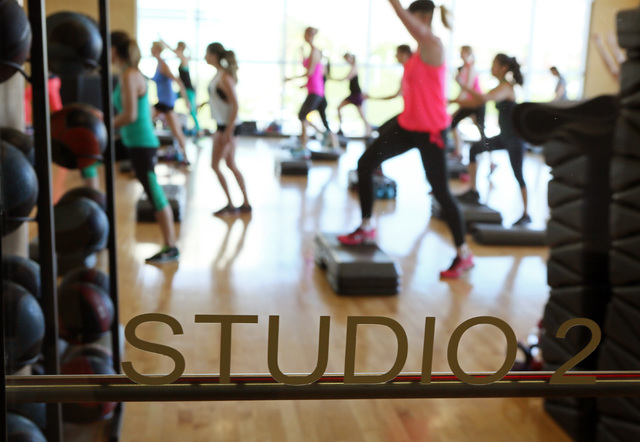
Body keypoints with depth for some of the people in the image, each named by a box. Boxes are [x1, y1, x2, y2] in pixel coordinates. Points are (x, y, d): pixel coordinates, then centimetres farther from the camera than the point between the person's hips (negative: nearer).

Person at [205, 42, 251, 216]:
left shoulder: (225, 77, -17)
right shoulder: (219, 74, 10)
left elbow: (235, 105, -20)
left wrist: (228, 131, -22)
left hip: (227, 125, -9)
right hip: (222, 124, 9)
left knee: (215, 165, -3)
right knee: (231, 165, 13)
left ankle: (230, 204, 6)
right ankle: (246, 203, 19)